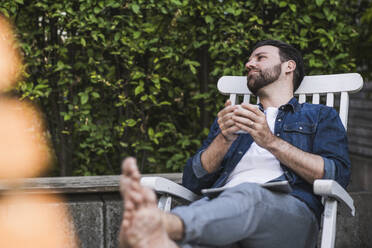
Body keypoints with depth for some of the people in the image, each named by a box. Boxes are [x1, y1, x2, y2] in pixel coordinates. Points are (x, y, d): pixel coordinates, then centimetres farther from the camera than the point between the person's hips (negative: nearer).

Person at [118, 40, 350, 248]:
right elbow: (192, 181, 22)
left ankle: (164, 224, -67)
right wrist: (224, 139, 4)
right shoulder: (228, 118, 37)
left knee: (247, 193, -41)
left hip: (291, 208, -2)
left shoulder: (320, 116, 27)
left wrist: (271, 141, -2)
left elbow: (339, 174, 5)